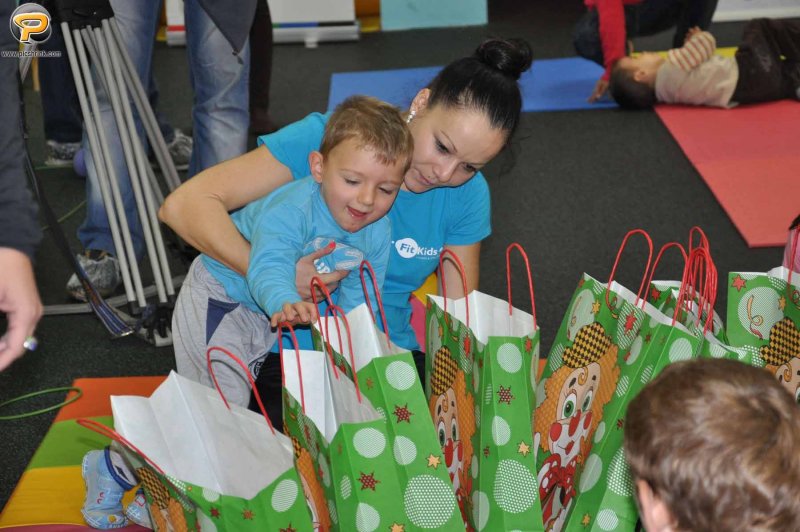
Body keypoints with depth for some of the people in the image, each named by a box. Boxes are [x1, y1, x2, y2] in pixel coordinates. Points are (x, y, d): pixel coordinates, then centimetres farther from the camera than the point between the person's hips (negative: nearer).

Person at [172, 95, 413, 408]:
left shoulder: (378, 233, -16)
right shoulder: (290, 210, -37)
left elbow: (357, 300, -3)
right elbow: (269, 269, -52)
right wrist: (285, 302, -72)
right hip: (218, 297, -6)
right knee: (227, 398, -12)